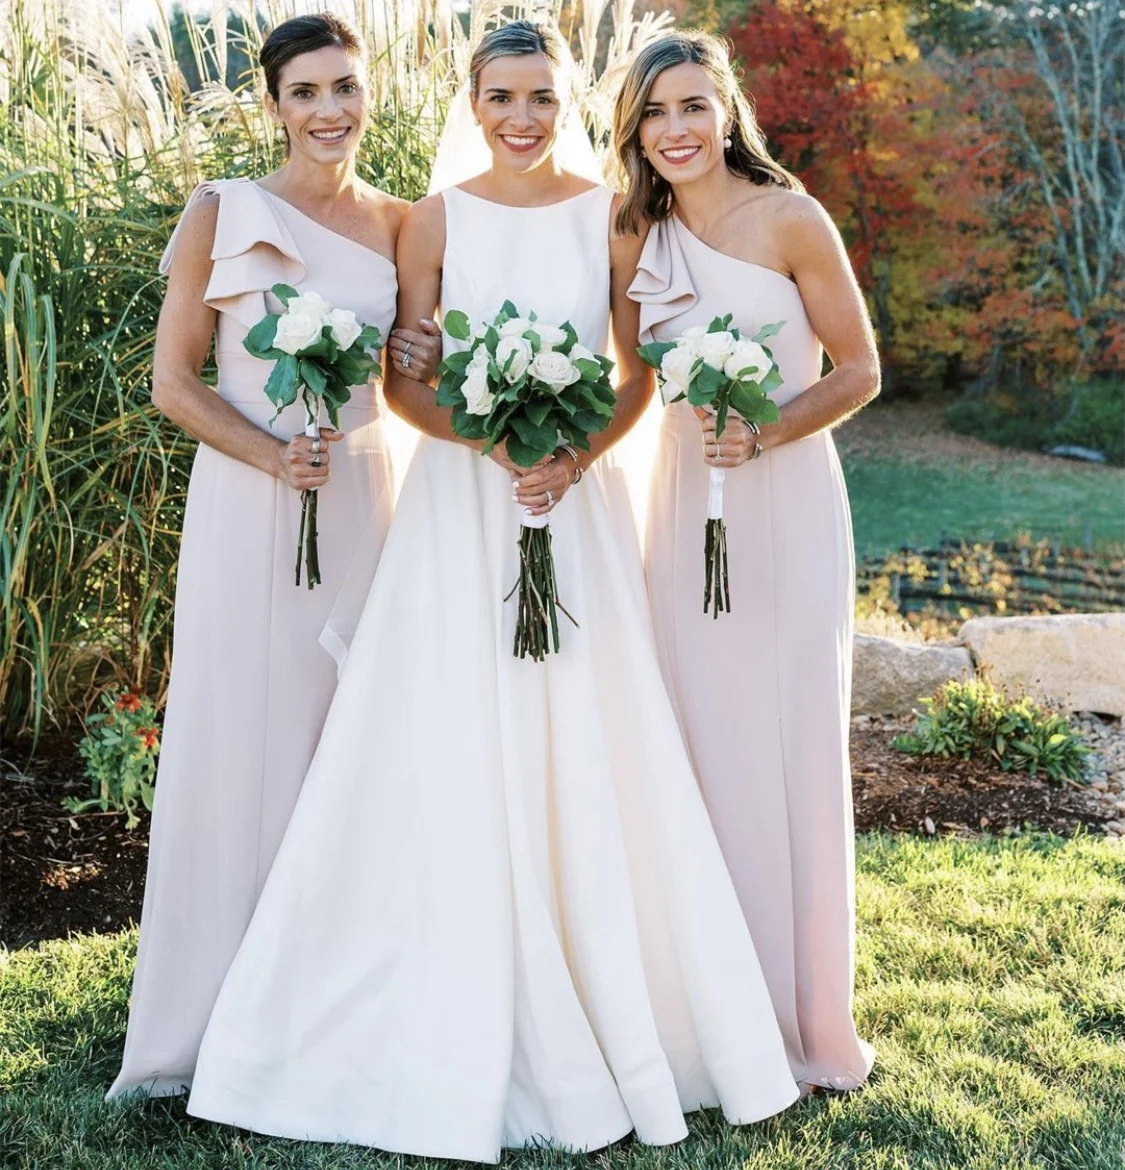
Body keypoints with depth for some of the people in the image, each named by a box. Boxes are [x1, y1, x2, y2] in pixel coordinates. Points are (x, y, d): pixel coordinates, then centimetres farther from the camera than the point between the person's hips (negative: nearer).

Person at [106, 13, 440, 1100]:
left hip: (363, 500, 4)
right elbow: (172, 381, -3)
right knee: (240, 747, 1)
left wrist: (429, 360, -5)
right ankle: (215, 1020, 15)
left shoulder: (397, 224, 9)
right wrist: (271, 455, -17)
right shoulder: (220, 213, -1)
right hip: (248, 506, -3)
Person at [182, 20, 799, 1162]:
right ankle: (465, 1033, 13)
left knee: (585, 751, 2)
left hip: (577, 499, 1)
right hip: (459, 502, 0)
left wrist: (577, 454, -12)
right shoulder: (435, 219, 3)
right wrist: (490, 436, -15)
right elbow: (402, 380, 2)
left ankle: (618, 1015, 19)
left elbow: (641, 371, 5)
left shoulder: (611, 214, 4)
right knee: (457, 750, -1)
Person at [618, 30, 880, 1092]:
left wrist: (762, 438, -18)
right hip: (683, 504, 4)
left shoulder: (789, 218, -5)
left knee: (793, 751, 0)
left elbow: (858, 371, -3)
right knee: (702, 752, 5)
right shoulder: (637, 238, 9)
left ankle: (807, 1019, 16)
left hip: (786, 503, -4)